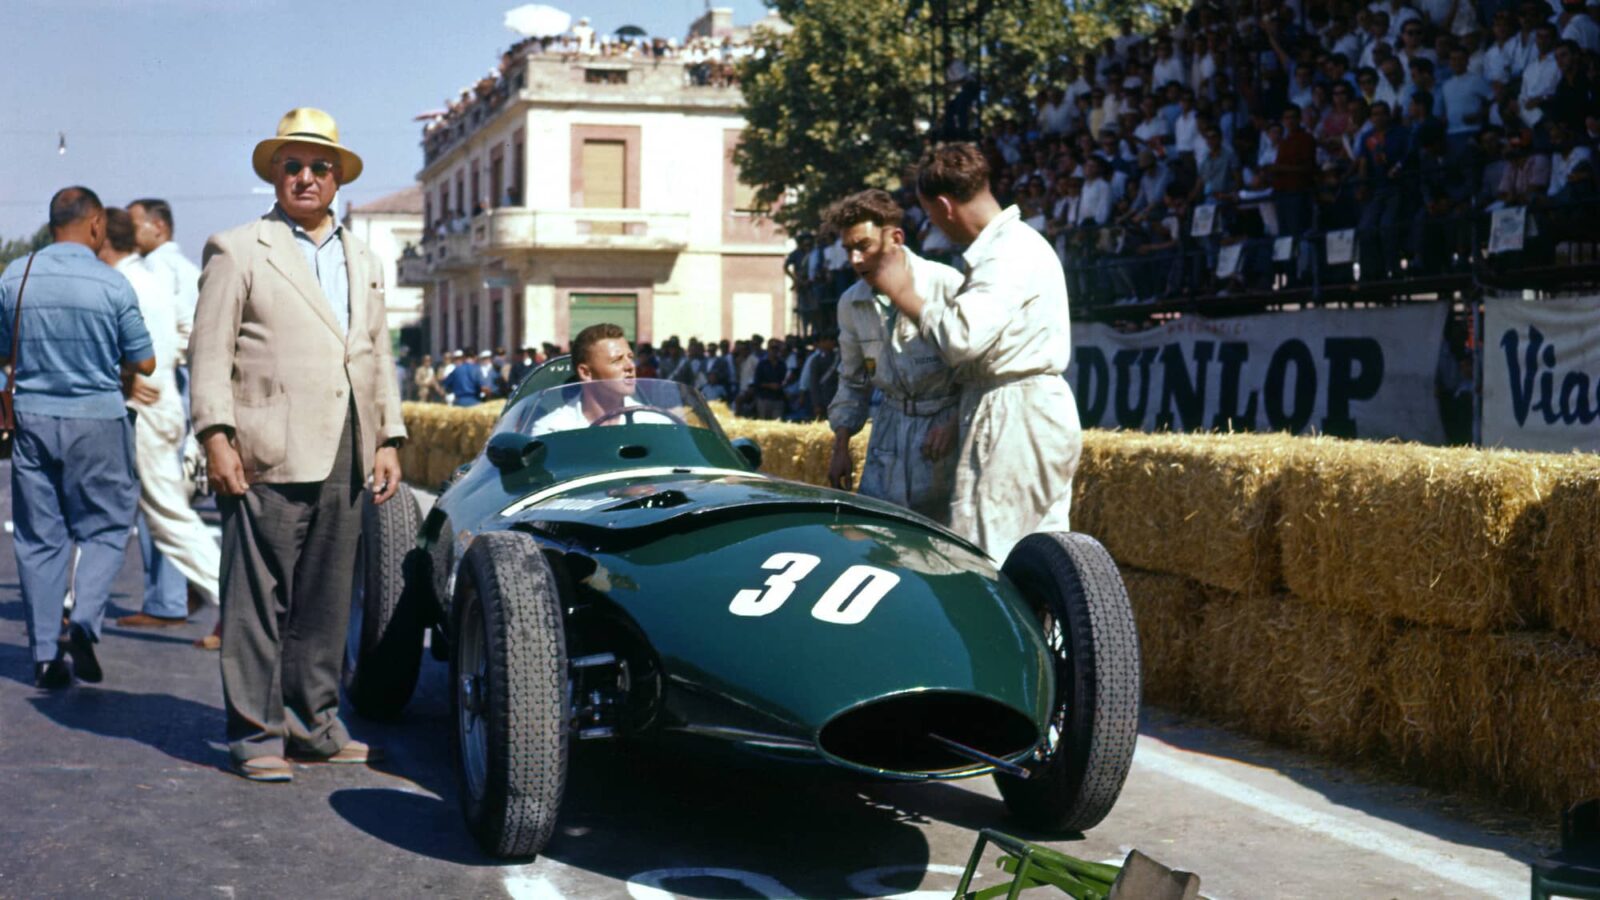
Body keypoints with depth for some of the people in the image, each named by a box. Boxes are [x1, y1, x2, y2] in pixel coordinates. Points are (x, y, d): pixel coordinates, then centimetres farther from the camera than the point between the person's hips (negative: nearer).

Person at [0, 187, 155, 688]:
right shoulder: (112, 284, -9)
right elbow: (144, 363, -3)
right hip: (96, 420, -3)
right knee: (104, 529, 9)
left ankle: (46, 655, 10)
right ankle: (83, 623, -12)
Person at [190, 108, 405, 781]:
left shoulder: (364, 261, 21)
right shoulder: (236, 251, 4)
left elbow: (379, 357, 22)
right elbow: (209, 351, -2)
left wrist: (389, 439, 13)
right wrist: (217, 435, -11)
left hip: (344, 459, 5)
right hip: (267, 455, -5)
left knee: (326, 599, 10)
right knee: (258, 597, -3)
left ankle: (313, 723, 20)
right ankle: (255, 733, 3)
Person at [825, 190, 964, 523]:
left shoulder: (946, 285, -12)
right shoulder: (852, 303, 6)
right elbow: (852, 381, 18)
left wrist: (955, 424, -18)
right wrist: (841, 446, 12)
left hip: (946, 425, -5)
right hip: (890, 430, 5)